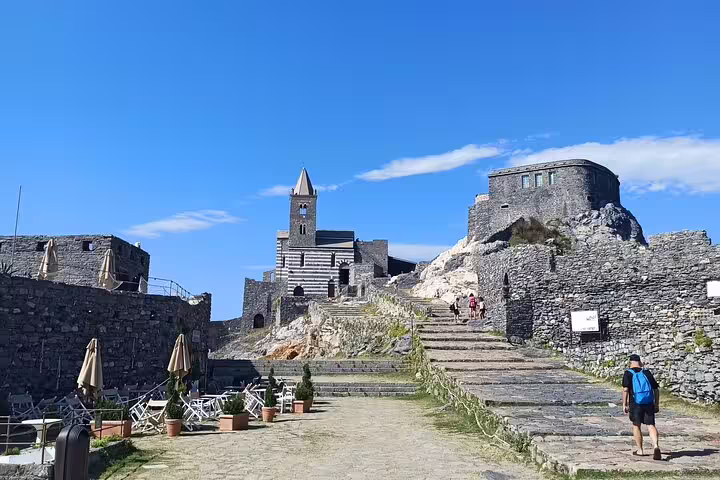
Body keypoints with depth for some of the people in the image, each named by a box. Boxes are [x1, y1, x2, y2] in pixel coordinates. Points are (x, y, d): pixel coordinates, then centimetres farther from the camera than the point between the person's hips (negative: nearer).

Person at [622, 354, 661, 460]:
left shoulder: (628, 373, -2)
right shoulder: (647, 373, 10)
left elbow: (625, 389, -12)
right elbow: (656, 389, 10)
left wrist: (624, 404, -7)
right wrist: (657, 404, 18)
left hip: (635, 403, -2)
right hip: (649, 403, 3)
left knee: (636, 426, 13)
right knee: (651, 425, 2)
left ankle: (639, 450, 20)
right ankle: (656, 446, -21)